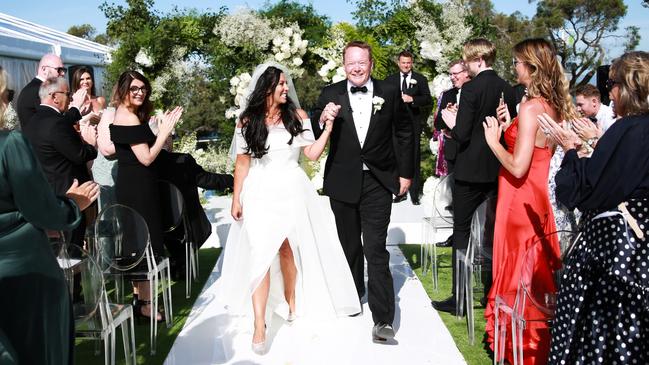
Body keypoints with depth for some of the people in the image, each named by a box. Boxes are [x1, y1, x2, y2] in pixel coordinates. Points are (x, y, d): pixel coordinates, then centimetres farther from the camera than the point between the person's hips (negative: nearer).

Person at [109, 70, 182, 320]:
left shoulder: (125, 116, 14)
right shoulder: (129, 118, -17)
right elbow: (147, 157, -20)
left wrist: (163, 128, 10)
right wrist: (166, 130, -16)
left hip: (131, 185, 10)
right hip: (137, 187, -10)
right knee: (145, 244, -4)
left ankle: (138, 296, 26)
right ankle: (144, 303, 3)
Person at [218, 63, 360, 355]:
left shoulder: (297, 116, 3)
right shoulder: (248, 121, 2)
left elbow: (312, 153, 1)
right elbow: (242, 162, 3)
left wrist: (328, 126, -8)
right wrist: (236, 199, 2)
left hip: (292, 191, 1)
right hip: (260, 194, -1)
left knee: (288, 249, 9)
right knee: (261, 254, -7)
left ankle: (291, 302, 34)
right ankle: (259, 327, -8)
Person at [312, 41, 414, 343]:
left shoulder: (390, 93, -1)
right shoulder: (330, 94, -1)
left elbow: (404, 133, 8)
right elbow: (313, 135, -2)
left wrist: (405, 173, 6)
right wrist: (322, 120, -24)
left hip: (377, 182, -2)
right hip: (343, 182, 2)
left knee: (376, 249, -9)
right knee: (349, 244, 19)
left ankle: (382, 318, -6)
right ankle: (354, 294, 41)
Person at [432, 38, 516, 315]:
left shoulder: (471, 89, -15)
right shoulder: (507, 89, 5)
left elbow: (462, 135, -20)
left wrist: (451, 122, 2)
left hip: (471, 171, -7)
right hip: (498, 171, 7)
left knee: (462, 232, 1)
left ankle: (459, 298, 4)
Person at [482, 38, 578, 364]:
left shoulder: (530, 107, -20)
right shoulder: (552, 105, 7)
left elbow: (518, 167, -24)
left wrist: (493, 139, -11)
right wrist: (509, 126, 8)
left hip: (520, 202, -9)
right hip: (537, 199, 9)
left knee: (518, 277, 4)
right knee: (536, 275, 19)